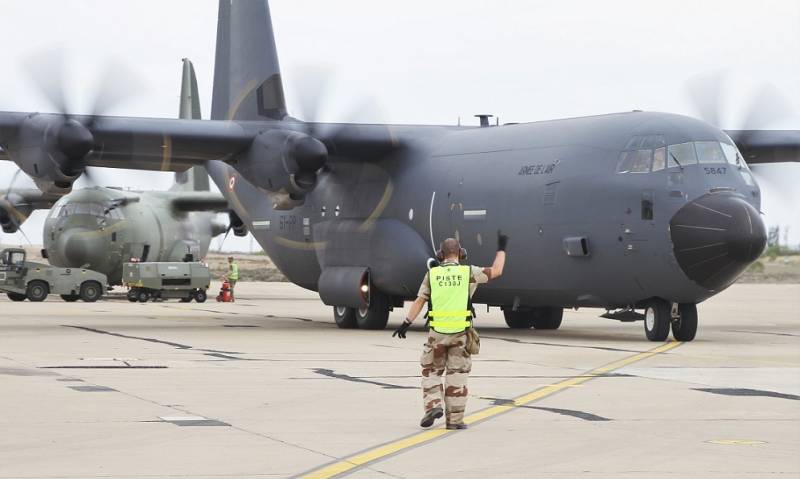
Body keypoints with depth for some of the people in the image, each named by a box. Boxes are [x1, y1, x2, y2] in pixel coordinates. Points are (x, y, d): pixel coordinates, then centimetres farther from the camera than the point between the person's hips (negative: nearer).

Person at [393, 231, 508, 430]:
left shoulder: (432, 274, 1)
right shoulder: (468, 272, -2)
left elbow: (419, 301, -2)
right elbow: (496, 272, 2)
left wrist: (406, 323, 0)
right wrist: (501, 249, 12)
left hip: (437, 333, 0)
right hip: (460, 333, 0)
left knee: (431, 372, 15)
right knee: (457, 375, 6)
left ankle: (433, 406, -4)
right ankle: (454, 419, 5)